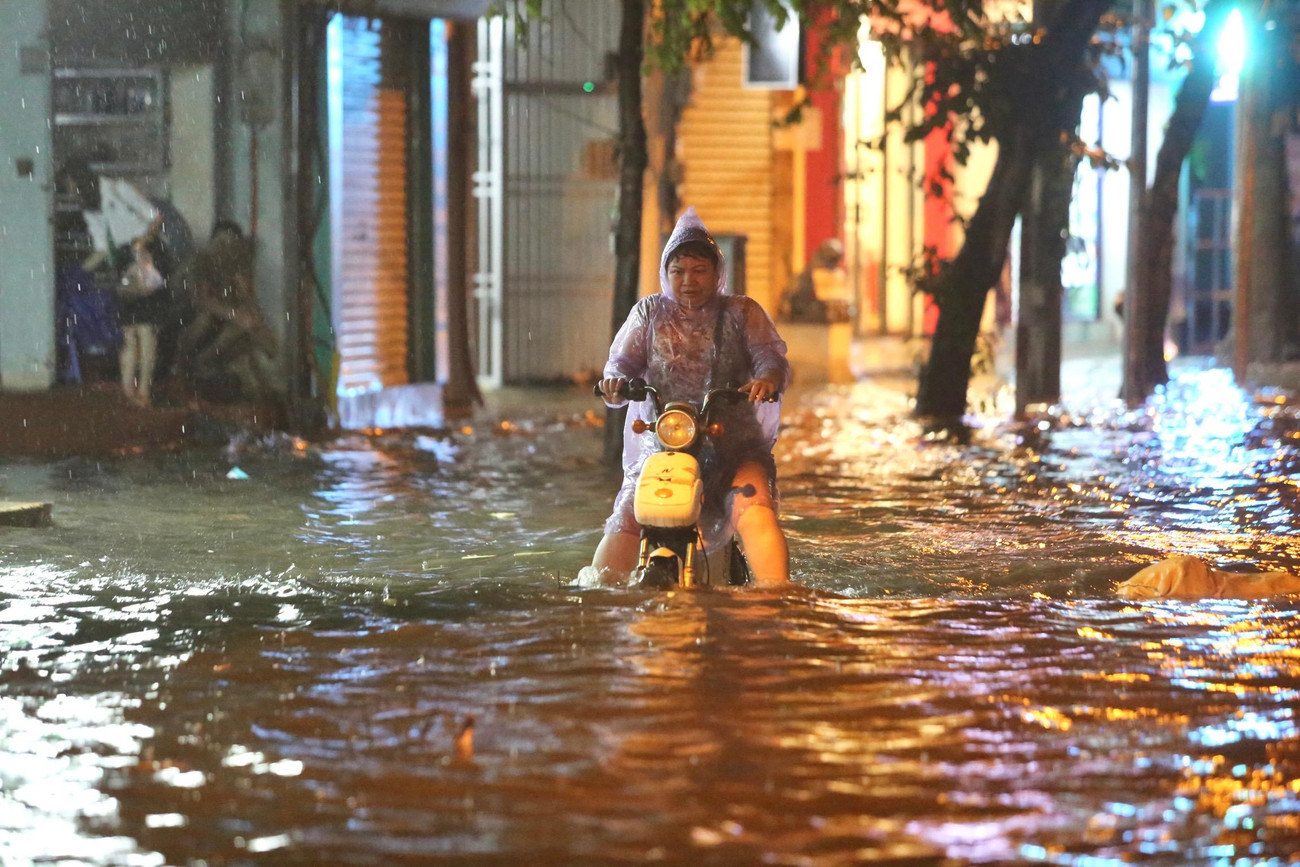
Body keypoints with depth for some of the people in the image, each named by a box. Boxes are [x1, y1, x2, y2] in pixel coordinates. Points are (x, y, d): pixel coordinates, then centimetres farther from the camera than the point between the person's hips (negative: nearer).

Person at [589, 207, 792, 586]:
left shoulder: (742, 312, 11)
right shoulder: (649, 312, 16)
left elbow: (771, 356, -1)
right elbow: (624, 358, 8)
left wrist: (767, 378, -27)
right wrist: (615, 379, -18)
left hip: (734, 445, -1)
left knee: (755, 511, -29)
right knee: (627, 519, -20)